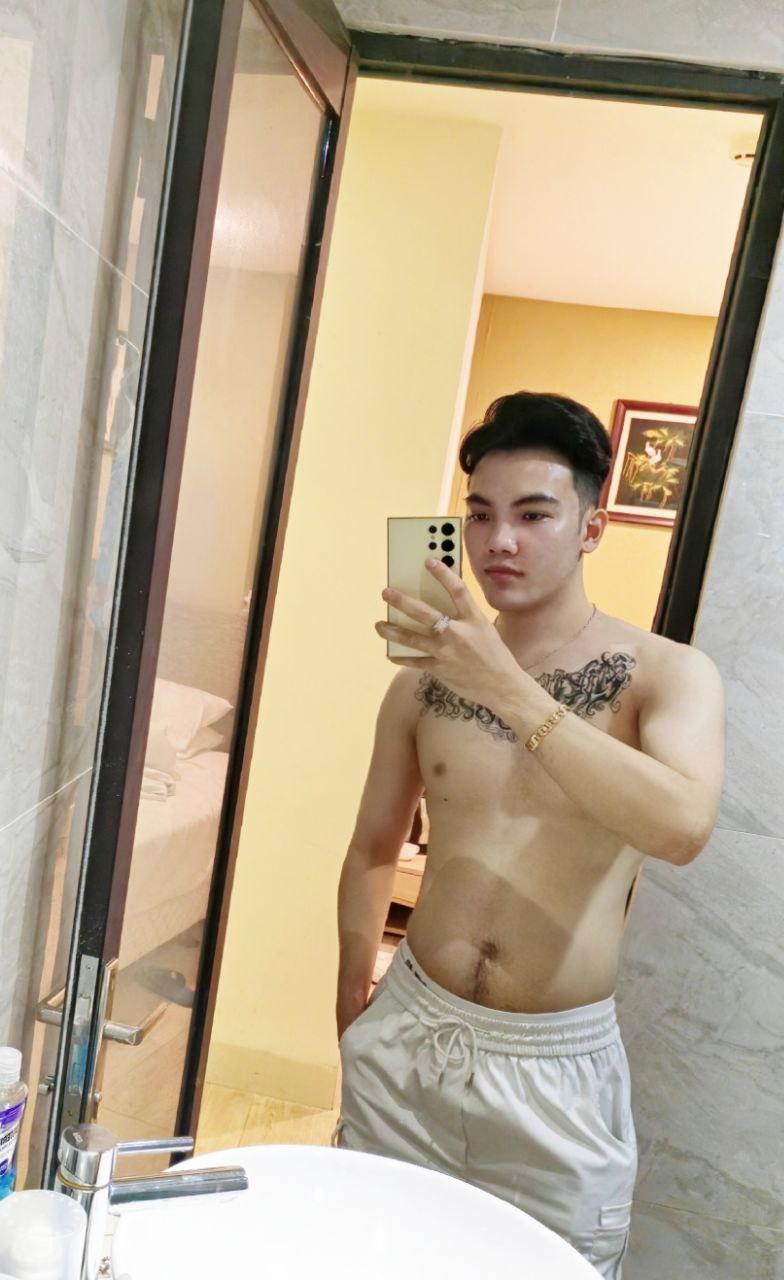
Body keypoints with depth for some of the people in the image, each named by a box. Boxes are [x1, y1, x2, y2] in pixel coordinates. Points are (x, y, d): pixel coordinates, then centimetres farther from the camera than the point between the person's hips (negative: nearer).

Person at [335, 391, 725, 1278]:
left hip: (557, 1070, -2)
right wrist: (352, 1003, 8)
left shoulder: (668, 676, -9)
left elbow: (682, 829, -29)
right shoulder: (426, 679, -1)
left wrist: (508, 688, -31)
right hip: (404, 1041, 3)